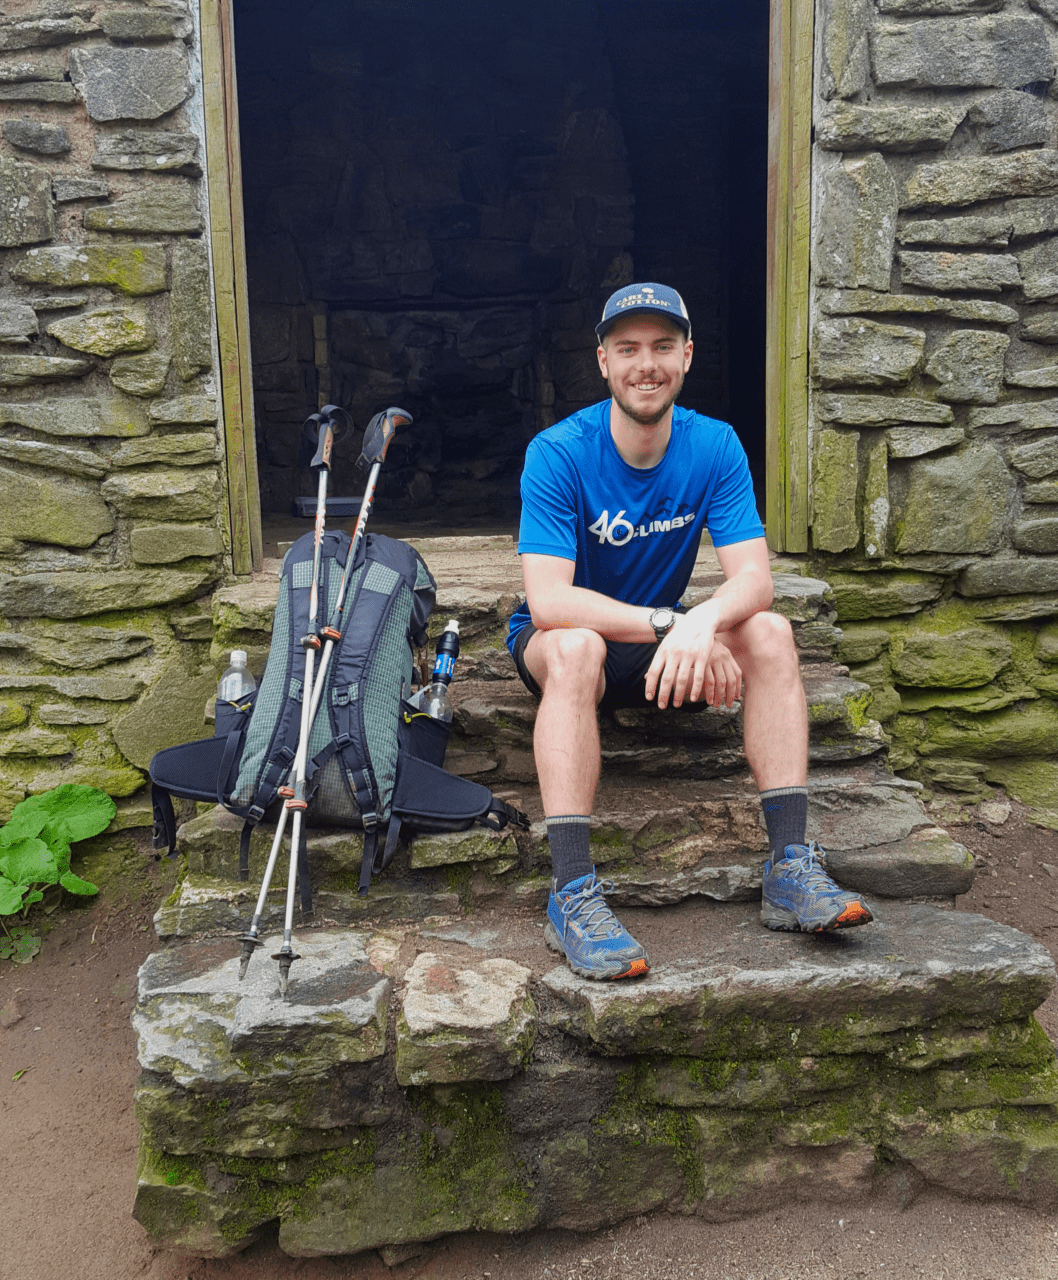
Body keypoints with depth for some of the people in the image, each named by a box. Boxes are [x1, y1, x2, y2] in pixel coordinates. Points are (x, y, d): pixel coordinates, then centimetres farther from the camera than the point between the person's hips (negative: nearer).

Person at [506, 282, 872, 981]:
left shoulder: (715, 446, -8)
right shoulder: (558, 453, -18)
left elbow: (755, 576, -17)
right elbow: (547, 600, -27)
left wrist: (703, 621, -40)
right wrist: (667, 623, -39)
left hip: (665, 638, 3)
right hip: (565, 642, -3)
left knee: (770, 632, -22)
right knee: (576, 647, -37)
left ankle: (791, 869, -23)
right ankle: (573, 894, -37)